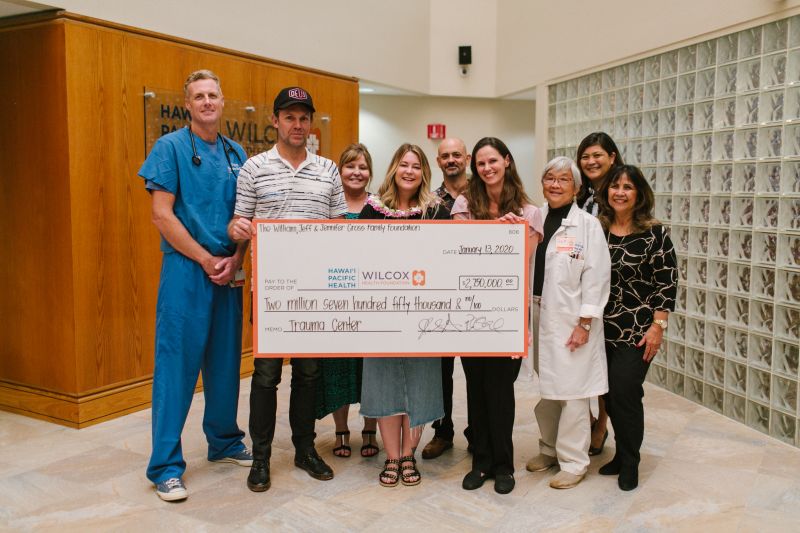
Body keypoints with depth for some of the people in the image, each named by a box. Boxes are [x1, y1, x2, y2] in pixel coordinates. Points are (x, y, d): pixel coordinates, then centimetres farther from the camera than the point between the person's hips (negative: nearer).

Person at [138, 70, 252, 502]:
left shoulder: (236, 154, 12)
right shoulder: (170, 147, -3)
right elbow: (162, 214, -10)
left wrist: (235, 260, -4)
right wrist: (206, 260, -12)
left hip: (229, 271, 5)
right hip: (185, 269, -5)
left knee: (226, 361, 13)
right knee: (177, 364, -3)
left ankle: (225, 443, 29)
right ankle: (165, 467, 6)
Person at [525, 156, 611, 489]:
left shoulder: (588, 225, -6)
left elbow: (596, 278, -9)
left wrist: (584, 324, -12)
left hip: (571, 320, -5)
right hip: (538, 315, 5)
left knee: (571, 392, 0)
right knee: (545, 388, 14)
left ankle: (573, 462, 14)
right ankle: (549, 449, 31)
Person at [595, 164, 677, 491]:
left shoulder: (654, 233, -7)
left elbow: (667, 283, -7)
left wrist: (658, 326, -12)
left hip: (638, 330, -4)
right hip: (603, 329, 4)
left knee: (624, 393, -5)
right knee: (611, 396, 10)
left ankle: (629, 463, 16)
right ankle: (622, 454, 30)